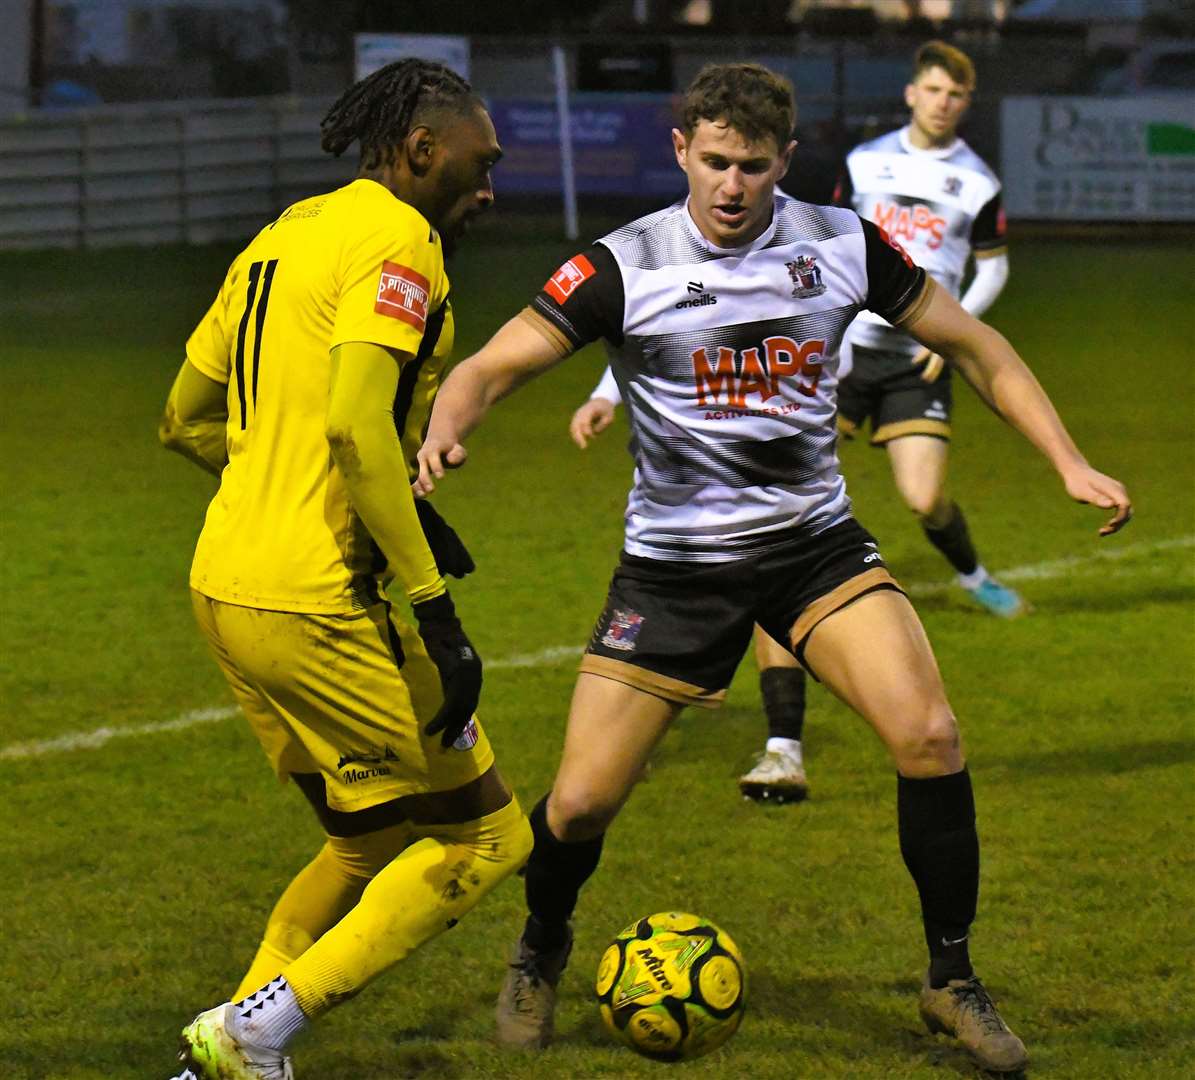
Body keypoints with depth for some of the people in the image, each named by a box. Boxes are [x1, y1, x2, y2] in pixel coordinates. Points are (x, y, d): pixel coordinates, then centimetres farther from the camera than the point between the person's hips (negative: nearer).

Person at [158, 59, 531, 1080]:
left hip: (224, 585, 9)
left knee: (375, 841, 21)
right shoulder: (395, 241, -11)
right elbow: (358, 426, -24)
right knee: (484, 836, 1)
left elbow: (187, 418, 22)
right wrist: (434, 612, -22)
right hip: (316, 602, -9)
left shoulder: (284, 236, 17)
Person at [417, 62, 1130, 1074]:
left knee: (929, 736, -20)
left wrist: (1071, 463, -2)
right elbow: (492, 366, -12)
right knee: (580, 802, -6)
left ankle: (952, 980, -1)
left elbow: (976, 348, 7)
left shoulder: (843, 245, -4)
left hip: (816, 543, 1)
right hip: (673, 563, -1)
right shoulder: (623, 267, -11)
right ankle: (541, 957, 29)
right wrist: (441, 437, -35)